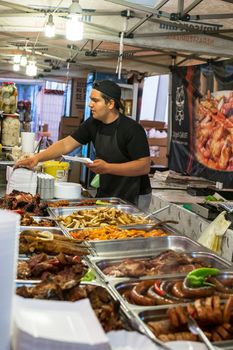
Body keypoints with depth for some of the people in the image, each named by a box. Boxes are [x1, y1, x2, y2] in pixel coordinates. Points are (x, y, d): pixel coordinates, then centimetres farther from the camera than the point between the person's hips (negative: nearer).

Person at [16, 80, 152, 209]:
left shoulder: (132, 129, -19)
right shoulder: (93, 123, 1)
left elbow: (145, 166, -23)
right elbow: (66, 144, -1)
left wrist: (107, 167, -29)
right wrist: (37, 158, -13)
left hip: (134, 198, -6)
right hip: (105, 194, 6)